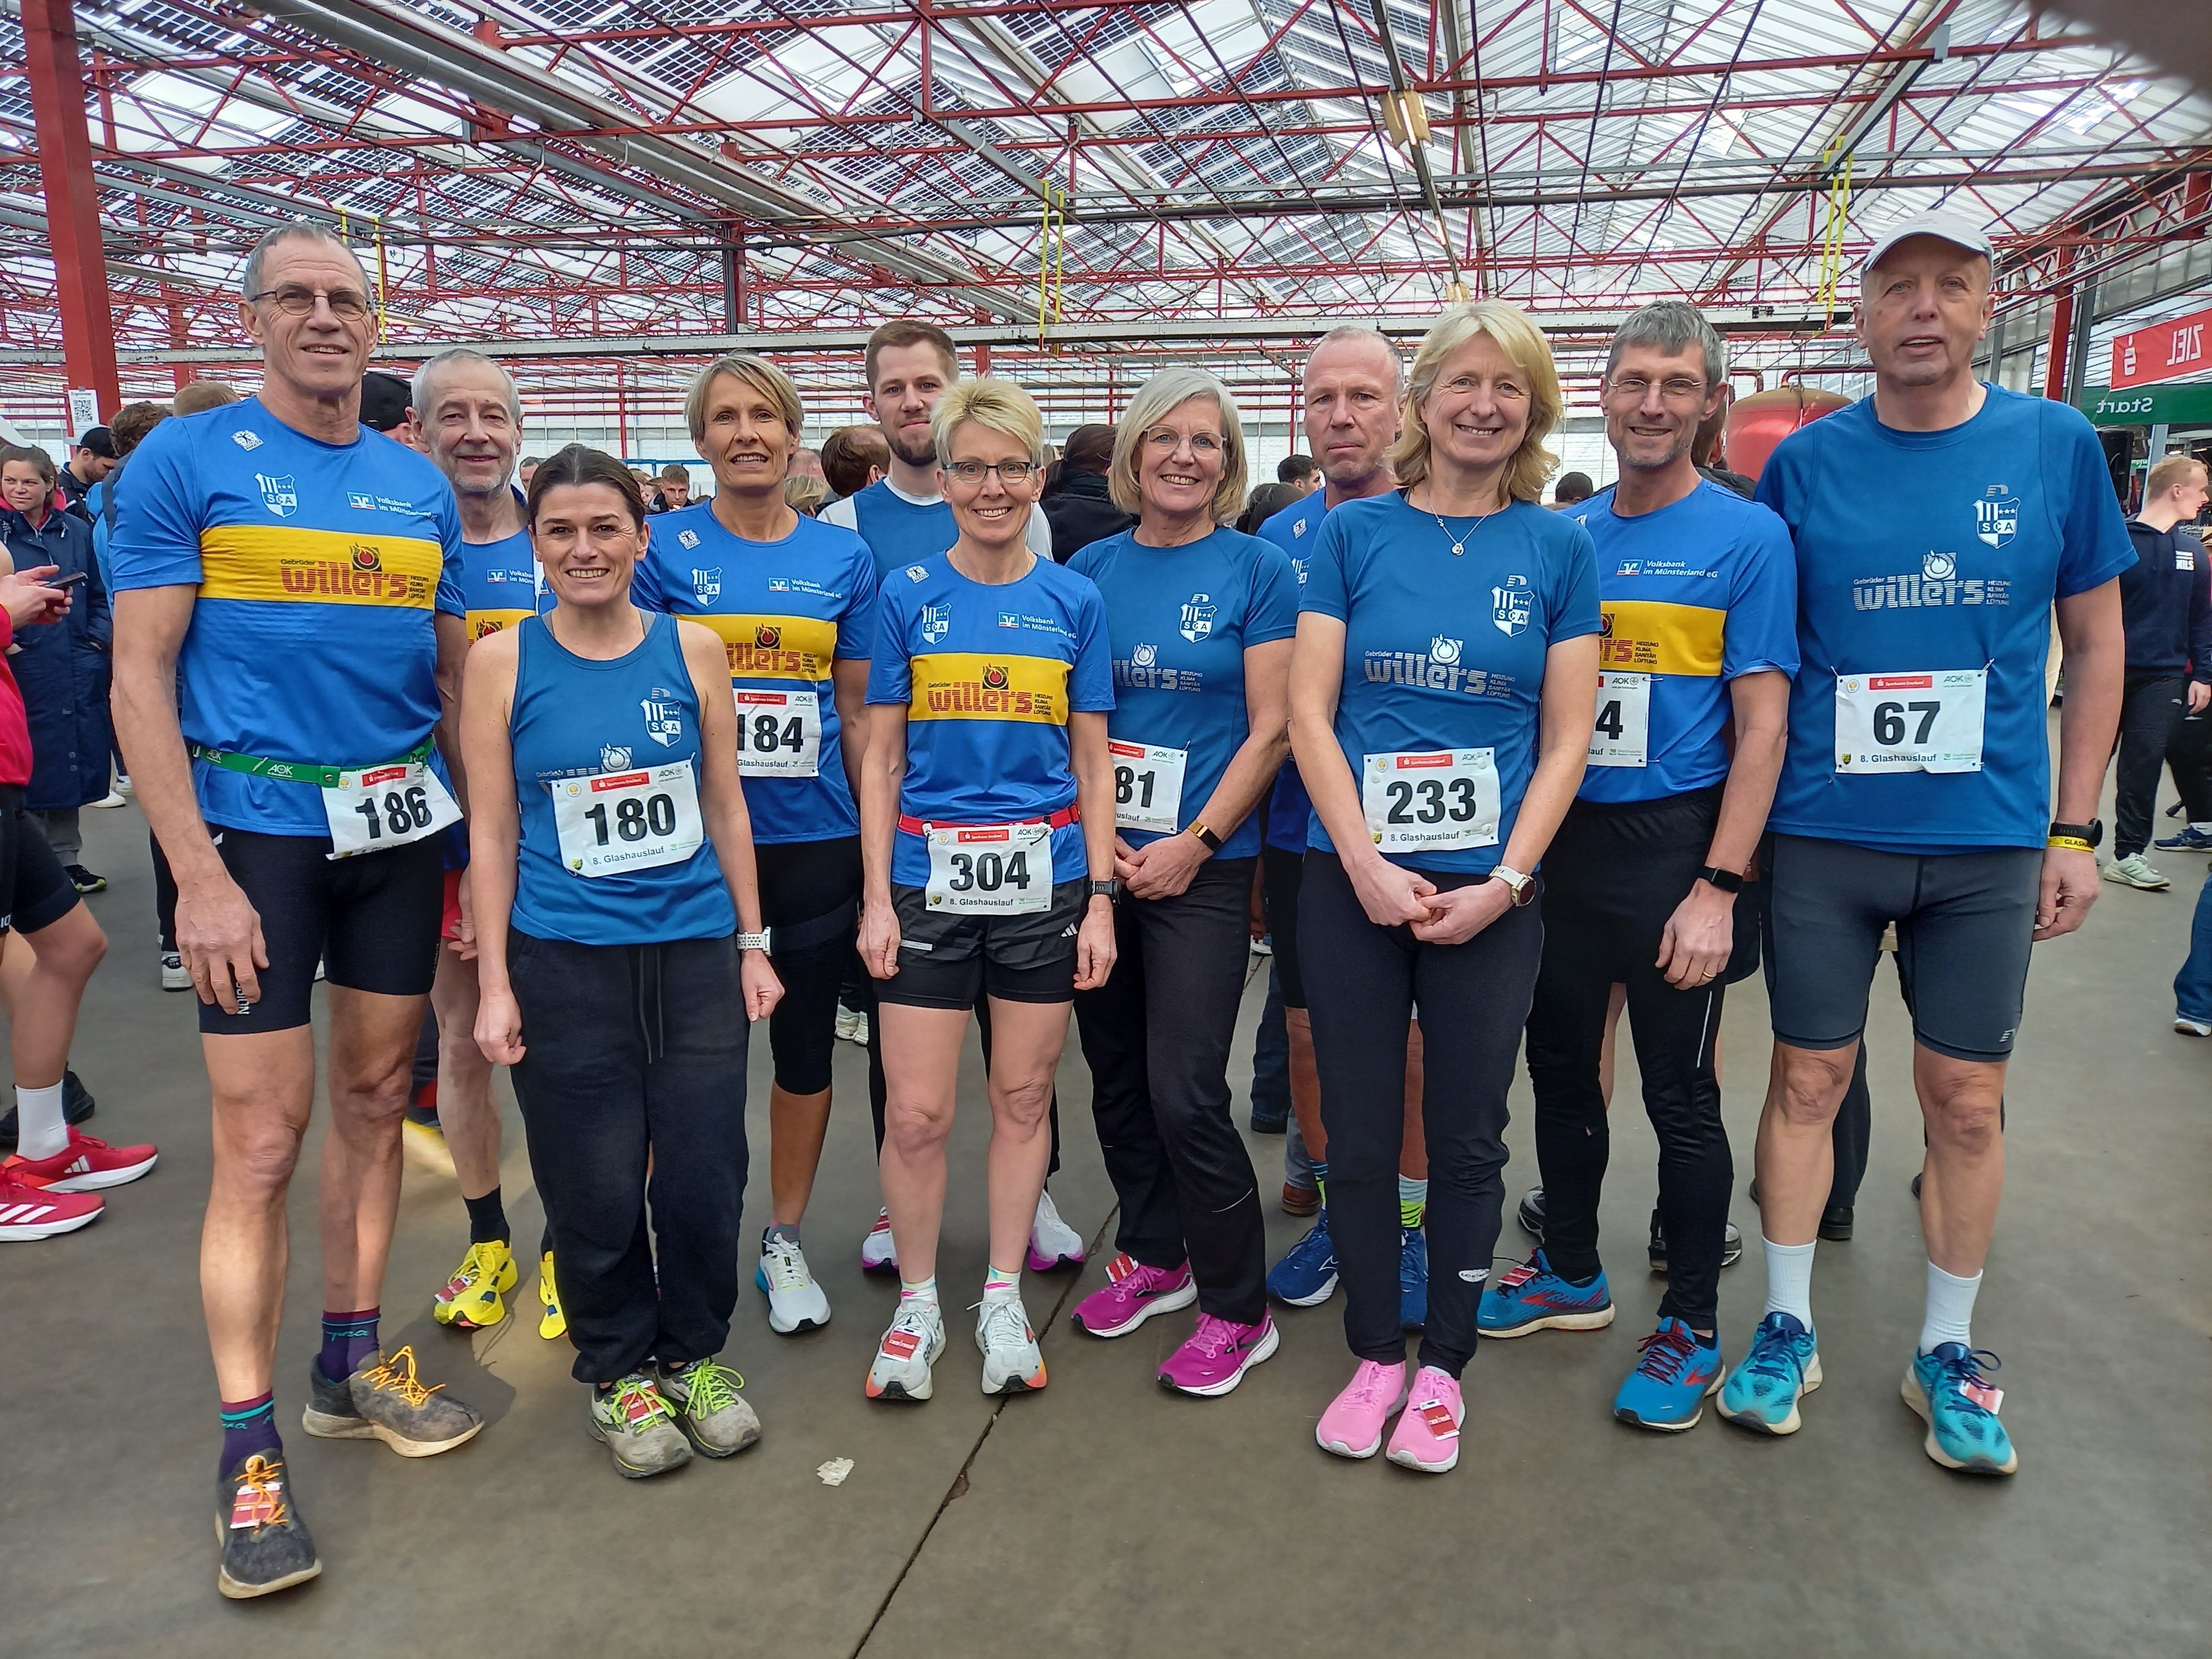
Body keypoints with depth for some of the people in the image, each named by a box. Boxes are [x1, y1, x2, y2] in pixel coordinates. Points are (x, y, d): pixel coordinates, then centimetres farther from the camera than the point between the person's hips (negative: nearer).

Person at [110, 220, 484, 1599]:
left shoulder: (422, 485, 10)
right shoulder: (186, 462, -3)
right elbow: (142, 678, -8)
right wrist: (199, 876, -14)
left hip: (403, 827, 5)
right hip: (260, 830, -4)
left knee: (376, 1097, 13)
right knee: (261, 1142, -3)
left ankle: (353, 1363, 29)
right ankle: (249, 1447, 11)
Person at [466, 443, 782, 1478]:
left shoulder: (693, 650, 2)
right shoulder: (501, 662, -1)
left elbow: (725, 809, 7)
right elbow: (492, 833, 0)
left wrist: (753, 945, 7)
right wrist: (494, 984, -2)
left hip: (696, 953, 1)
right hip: (564, 964, -1)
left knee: (703, 1176, 5)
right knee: (596, 1189, 6)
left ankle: (695, 1354, 30)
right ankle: (620, 1370, 30)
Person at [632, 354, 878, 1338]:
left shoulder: (842, 555, 5)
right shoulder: (665, 548, 0)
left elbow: (857, 712, 7)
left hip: (817, 838, 2)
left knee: (806, 1041, 11)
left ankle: (785, 1240, 28)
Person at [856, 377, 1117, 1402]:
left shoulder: (1073, 601, 4)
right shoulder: (907, 596, 2)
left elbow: (1092, 765, 5)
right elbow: (883, 760, 3)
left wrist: (1101, 896, 0)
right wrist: (877, 897, -3)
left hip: (1044, 878, 1)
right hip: (930, 878, -1)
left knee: (1023, 1097, 10)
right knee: (916, 1112, 1)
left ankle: (1003, 1302, 27)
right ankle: (917, 1304, 22)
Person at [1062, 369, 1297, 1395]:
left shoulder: (1257, 570, -2)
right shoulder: (1090, 570, 8)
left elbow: (1270, 730, -5)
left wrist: (1193, 844, -12)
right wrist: (1095, 839, -4)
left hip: (1202, 868, -4)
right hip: (1095, 860, 5)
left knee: (1184, 1095, -6)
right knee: (1116, 1078, 14)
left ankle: (1238, 1311, 11)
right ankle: (1153, 1259, 34)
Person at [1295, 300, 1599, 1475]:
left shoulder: (1559, 549, 3)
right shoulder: (1354, 533, 2)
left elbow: (1565, 741, 1)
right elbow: (1309, 712, -2)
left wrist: (1504, 882, -10)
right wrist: (1367, 865, -12)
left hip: (1491, 893, 0)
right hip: (1353, 880, 0)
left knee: (1466, 1140, 9)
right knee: (1358, 1135, 8)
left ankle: (1442, 1367, 27)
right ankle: (1374, 1354, 27)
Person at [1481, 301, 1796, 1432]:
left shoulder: (1746, 539, -6)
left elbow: (1761, 729, -10)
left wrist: (1717, 889, -16)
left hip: (1674, 841, -5)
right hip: (1562, 839, 5)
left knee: (1680, 1095, 5)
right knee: (1560, 1066, 15)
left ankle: (1692, 1326, 23)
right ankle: (1572, 1274, 35)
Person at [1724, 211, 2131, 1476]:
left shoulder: (2059, 447, 2)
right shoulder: (1806, 462, 0)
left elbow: (2097, 641, 7)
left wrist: (2075, 827, 1)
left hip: (1989, 840, 1)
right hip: (1825, 834, 0)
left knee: (1967, 1099, 9)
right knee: (1810, 1081, 7)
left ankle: (1948, 1351, 27)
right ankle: (1788, 1327, 24)